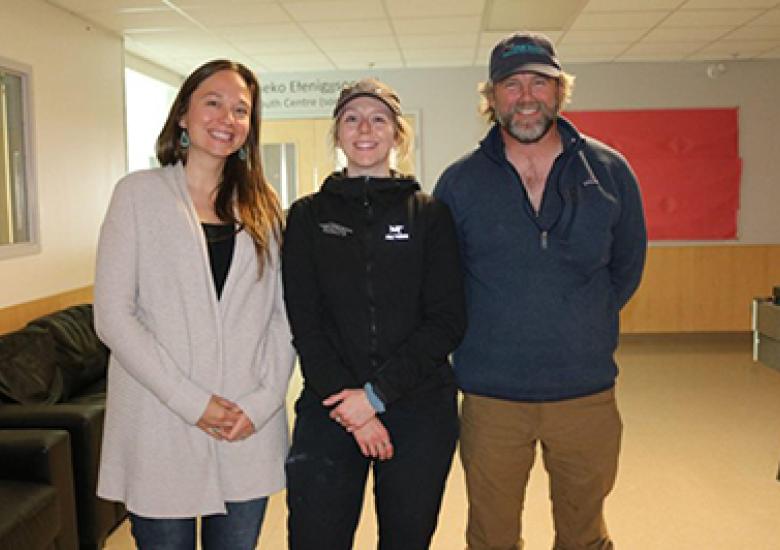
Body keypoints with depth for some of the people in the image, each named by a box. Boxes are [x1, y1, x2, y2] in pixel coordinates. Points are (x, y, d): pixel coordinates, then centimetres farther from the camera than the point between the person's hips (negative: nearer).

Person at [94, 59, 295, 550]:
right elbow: (113, 315, -8)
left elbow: (283, 312, 6)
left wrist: (264, 399, -7)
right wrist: (191, 401, -14)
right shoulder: (140, 193, -1)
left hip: (250, 432, 3)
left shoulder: (262, 204, 9)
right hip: (161, 431, -2)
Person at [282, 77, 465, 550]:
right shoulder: (307, 217, 6)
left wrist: (377, 394, -12)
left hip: (420, 408, 0)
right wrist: (347, 403, -12)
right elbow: (304, 322, -1)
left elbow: (448, 320, -3)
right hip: (328, 408, 0)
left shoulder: (430, 215, 4)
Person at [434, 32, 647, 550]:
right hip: (491, 395, -1)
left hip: (587, 391, 1)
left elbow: (627, 266, 12)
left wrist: (582, 326, 9)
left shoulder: (610, 172, 1)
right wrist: (480, 336, 3)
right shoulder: (460, 182, -1)